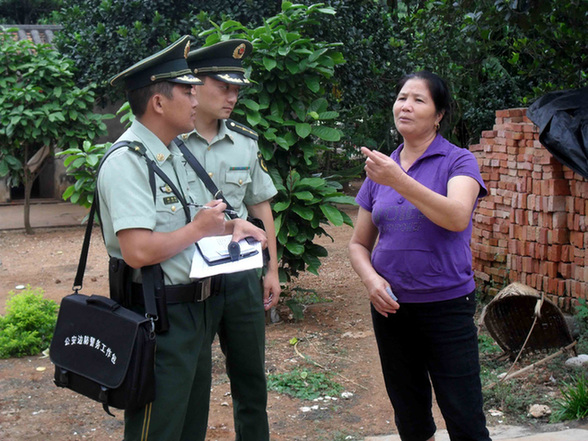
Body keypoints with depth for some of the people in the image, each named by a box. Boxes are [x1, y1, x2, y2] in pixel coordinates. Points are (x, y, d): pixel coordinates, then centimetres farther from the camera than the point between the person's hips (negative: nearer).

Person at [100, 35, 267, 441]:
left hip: (193, 311, 10)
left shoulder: (174, 155, 12)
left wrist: (229, 226, 5)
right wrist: (199, 228, -16)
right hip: (157, 319, -10)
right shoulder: (126, 162, -20)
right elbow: (138, 251, -29)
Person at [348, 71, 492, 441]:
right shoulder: (380, 169, 8)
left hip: (446, 305, -4)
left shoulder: (459, 162, -5)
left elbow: (457, 218, -26)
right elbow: (359, 243, 13)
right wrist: (370, 278, -7)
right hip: (391, 306, 5)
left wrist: (399, 181, -32)